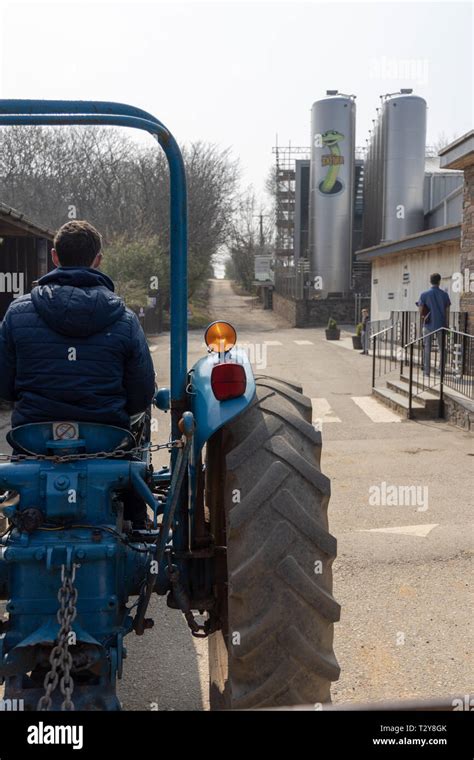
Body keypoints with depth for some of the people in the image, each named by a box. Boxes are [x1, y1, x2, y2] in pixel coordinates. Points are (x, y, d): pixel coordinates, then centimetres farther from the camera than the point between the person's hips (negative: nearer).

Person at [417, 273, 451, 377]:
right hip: (441, 325, 1)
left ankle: (426, 372, 3)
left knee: (427, 349, 5)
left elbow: (420, 311, -5)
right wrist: (447, 325, 7)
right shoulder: (444, 294, -2)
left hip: (428, 325, 0)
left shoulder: (424, 294, -4)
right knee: (442, 349, 11)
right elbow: (447, 311, 0)